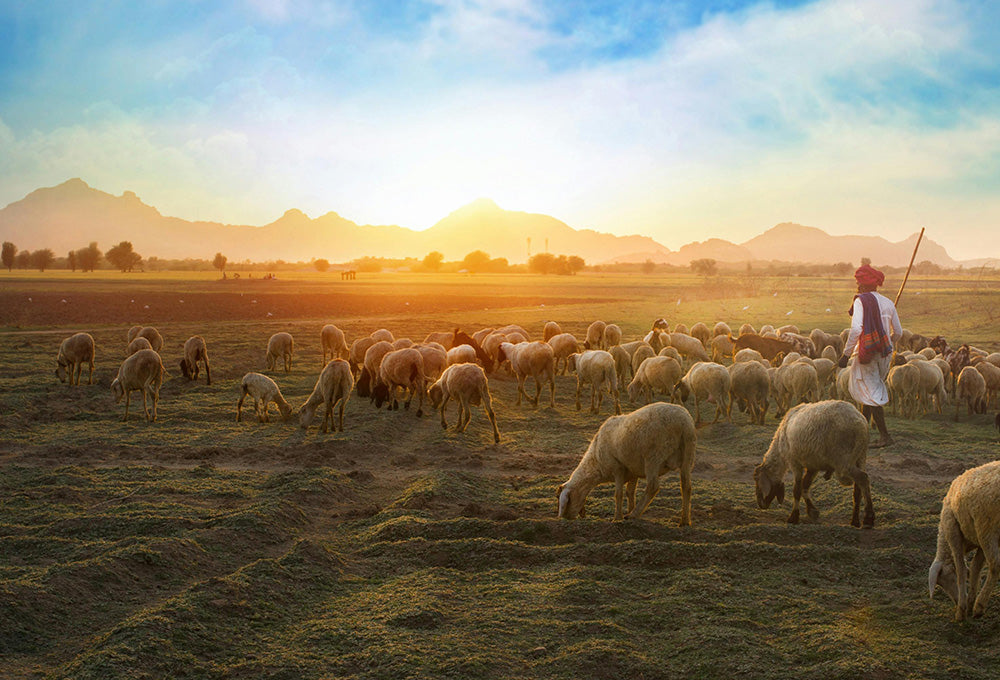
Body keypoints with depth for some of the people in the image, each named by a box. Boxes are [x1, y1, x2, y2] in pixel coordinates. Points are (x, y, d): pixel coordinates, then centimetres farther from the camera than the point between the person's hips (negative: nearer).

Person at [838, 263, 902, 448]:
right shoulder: (888, 303, 9)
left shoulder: (861, 301, -10)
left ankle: (885, 435, -7)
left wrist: (846, 354, -18)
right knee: (868, 391, 21)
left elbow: (856, 329, -22)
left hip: (867, 353, -7)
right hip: (884, 354, 7)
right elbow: (898, 332, 14)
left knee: (870, 394, -3)